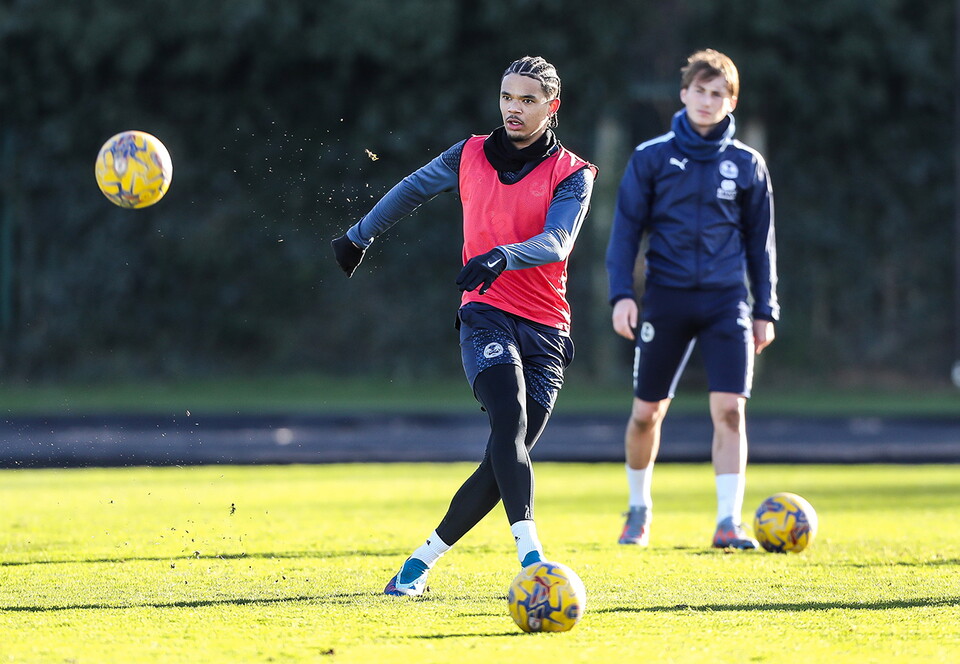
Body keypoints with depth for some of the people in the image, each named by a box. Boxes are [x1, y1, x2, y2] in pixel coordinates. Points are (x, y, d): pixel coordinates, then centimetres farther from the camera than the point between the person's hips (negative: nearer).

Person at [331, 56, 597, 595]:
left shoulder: (572, 174, 1)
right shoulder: (470, 157, 9)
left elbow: (556, 243, -16)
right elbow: (413, 190, 27)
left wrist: (503, 256, -34)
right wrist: (360, 237, 36)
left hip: (546, 329, 1)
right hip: (486, 314, 0)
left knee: (507, 458, -3)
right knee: (510, 422, -26)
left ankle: (424, 559, 13)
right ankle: (530, 555, -37)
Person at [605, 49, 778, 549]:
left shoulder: (746, 165, 7)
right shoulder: (651, 158, 2)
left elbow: (760, 241, 13)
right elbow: (626, 229, 3)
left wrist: (765, 310, 9)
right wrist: (621, 294, -8)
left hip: (726, 301, 0)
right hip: (666, 297, 0)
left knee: (729, 408, -13)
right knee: (647, 412, 6)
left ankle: (728, 522, -12)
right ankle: (639, 508, 28)